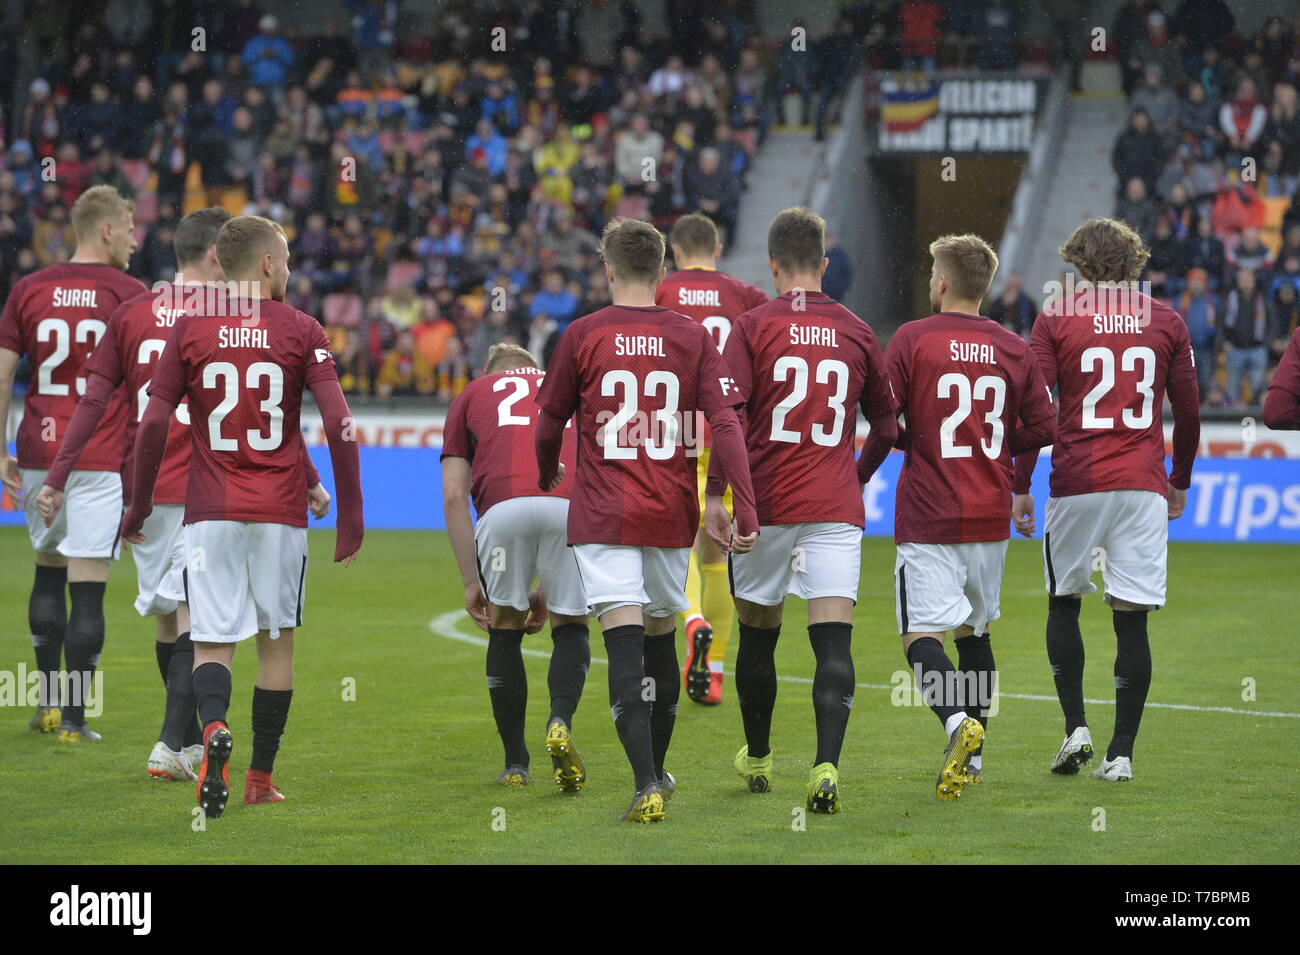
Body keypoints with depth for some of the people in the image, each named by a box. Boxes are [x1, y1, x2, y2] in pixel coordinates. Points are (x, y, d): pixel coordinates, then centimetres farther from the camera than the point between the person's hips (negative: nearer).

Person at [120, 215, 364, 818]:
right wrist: (350, 516, -2)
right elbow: (339, 424, -8)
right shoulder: (301, 331, 0)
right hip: (281, 511, 0)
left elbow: (154, 423, -3)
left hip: (210, 511, 0)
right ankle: (261, 779, 15)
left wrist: (138, 507, 6)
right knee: (277, 639, 12)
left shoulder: (189, 328, 2)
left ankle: (213, 728, -29)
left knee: (212, 640, 2)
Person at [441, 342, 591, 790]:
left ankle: (516, 764, 20)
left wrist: (471, 581, 23)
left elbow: (454, 497, 20)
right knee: (571, 627, 19)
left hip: (504, 505, -1)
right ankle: (560, 722, -7)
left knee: (505, 630, 19)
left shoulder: (470, 396, 31)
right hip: (572, 503, 1)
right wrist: (550, 586, 36)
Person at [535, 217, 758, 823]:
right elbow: (725, 423, -7)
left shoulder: (583, 335, -2)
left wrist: (546, 481, 29)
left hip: (603, 516, -3)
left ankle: (647, 785, -21)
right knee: (661, 637, 20)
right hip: (671, 516, 3)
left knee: (625, 646, -9)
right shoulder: (693, 337, 2)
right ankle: (657, 770, 32)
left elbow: (549, 425, 8)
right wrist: (745, 510, -9)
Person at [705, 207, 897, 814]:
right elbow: (886, 424, 19)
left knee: (757, 634, 17)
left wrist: (714, 494, -12)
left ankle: (757, 759, 32)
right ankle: (826, 766, -24)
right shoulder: (856, 332, 8)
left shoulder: (752, 327, -1)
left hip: (764, 507, 0)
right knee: (833, 641, -6)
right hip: (835, 508, 0)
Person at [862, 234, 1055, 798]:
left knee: (921, 635, -6)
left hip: (928, 518, -5)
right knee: (975, 630, 19)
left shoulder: (912, 339, -6)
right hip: (991, 518, 5)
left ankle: (958, 721, -32)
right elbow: (1042, 429, 5)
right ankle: (972, 759, 20)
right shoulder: (1014, 349, 4)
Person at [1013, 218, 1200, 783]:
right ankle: (1121, 753, 1)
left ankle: (1075, 726, 3)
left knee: (1063, 605, 16)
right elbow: (1188, 410, 10)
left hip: (1076, 485, -1)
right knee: (1132, 622, 2)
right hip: (1143, 484, 1)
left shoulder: (1056, 320, 0)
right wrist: (1180, 481, 23)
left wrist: (1020, 487, 3)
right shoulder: (1166, 322, 6)